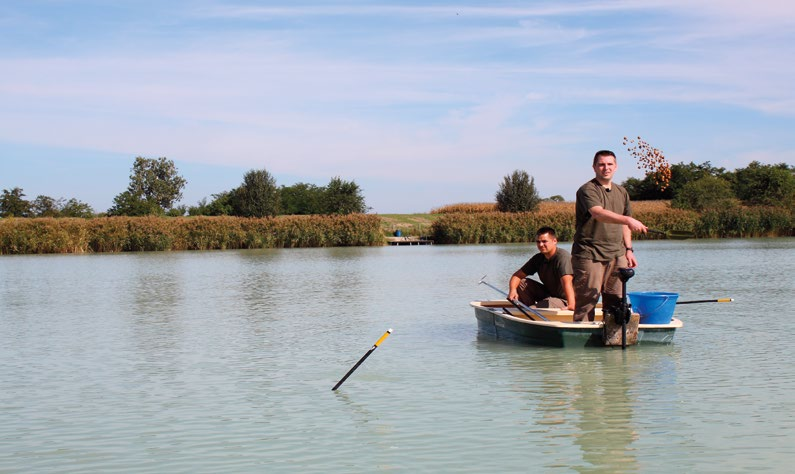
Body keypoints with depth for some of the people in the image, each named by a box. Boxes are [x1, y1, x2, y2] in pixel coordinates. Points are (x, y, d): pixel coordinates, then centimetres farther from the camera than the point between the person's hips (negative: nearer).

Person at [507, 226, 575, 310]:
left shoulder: (563, 257, -22)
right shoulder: (538, 258, 2)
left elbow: (567, 282, -38)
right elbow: (517, 275, 4)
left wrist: (571, 305, -51)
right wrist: (512, 290, -18)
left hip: (564, 299, -8)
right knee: (521, 283, -2)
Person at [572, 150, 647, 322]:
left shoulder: (621, 192, 17)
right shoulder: (587, 190, -8)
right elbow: (598, 213, -27)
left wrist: (628, 249, 13)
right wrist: (628, 220, -38)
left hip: (616, 255, 7)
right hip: (589, 254, -6)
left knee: (615, 300, 7)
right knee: (587, 300, -7)